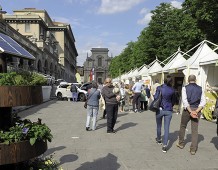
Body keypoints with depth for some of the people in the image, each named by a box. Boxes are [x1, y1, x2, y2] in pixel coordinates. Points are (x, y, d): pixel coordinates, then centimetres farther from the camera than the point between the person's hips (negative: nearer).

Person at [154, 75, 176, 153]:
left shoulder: (159, 88, -10)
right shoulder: (172, 90, -3)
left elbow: (155, 98, -12)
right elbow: (173, 101, 7)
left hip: (160, 109, 0)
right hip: (168, 111, 0)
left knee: (159, 126, 19)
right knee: (167, 127, 2)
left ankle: (159, 140, 40)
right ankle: (165, 145, -5)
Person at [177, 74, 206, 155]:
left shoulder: (185, 88, -2)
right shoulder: (200, 89, 7)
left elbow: (184, 101, -12)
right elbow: (203, 101, -2)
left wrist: (190, 111, -13)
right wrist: (197, 111, -10)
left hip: (187, 109, -2)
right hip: (197, 110, 2)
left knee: (183, 126, 18)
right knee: (195, 130, 6)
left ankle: (181, 143, 30)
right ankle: (193, 149, 8)